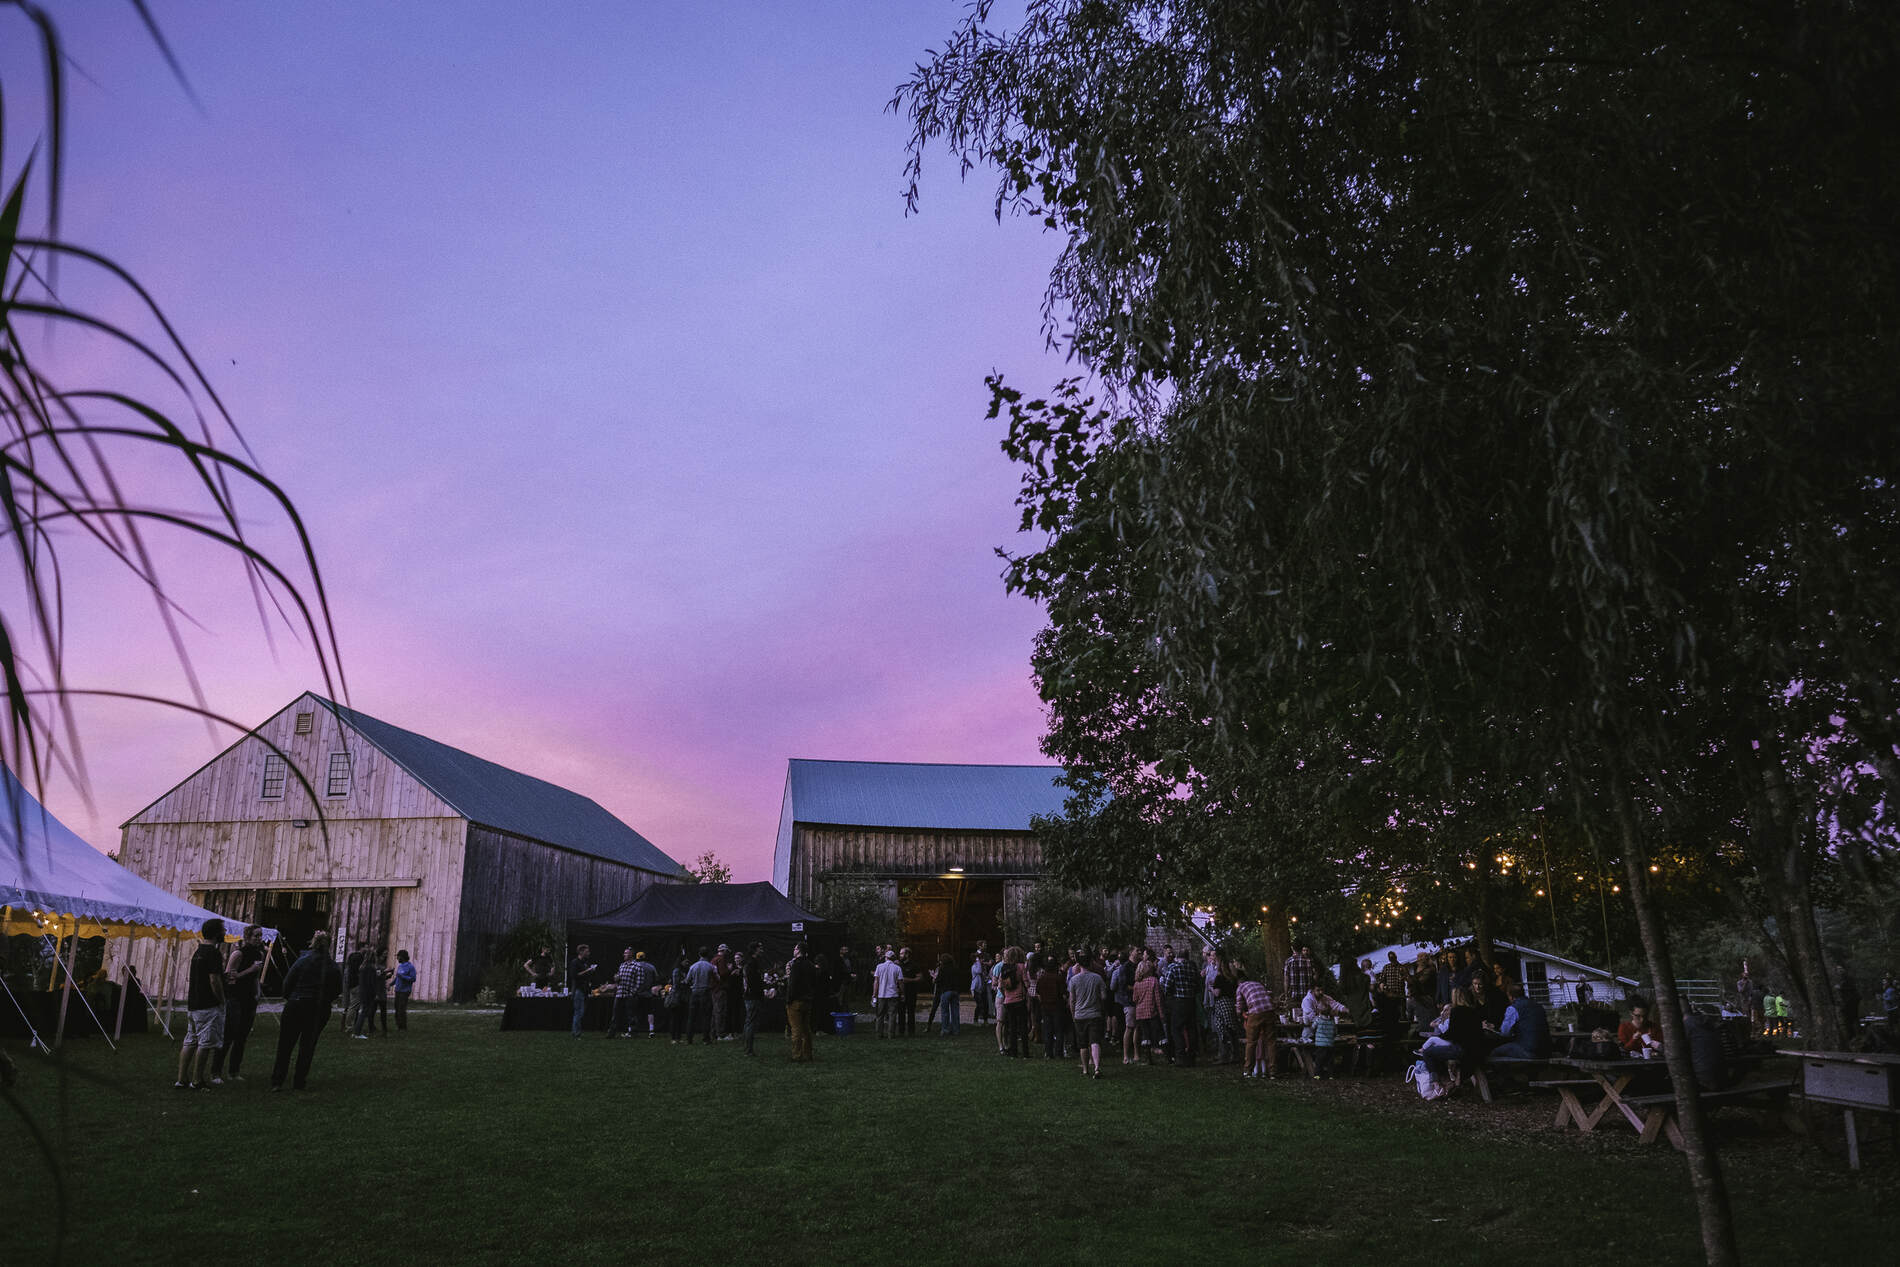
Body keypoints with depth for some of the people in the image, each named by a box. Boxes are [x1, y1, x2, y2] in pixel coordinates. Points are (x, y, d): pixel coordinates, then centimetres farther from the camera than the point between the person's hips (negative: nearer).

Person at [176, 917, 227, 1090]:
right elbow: (214, 980, -20)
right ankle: (197, 1081, 0)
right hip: (209, 1005, -9)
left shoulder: (198, 951, 14)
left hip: (194, 1004, 9)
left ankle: (181, 1079, 14)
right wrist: (222, 1000, -10)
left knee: (190, 1042, 12)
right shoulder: (213, 952, -15)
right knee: (205, 1043, -3)